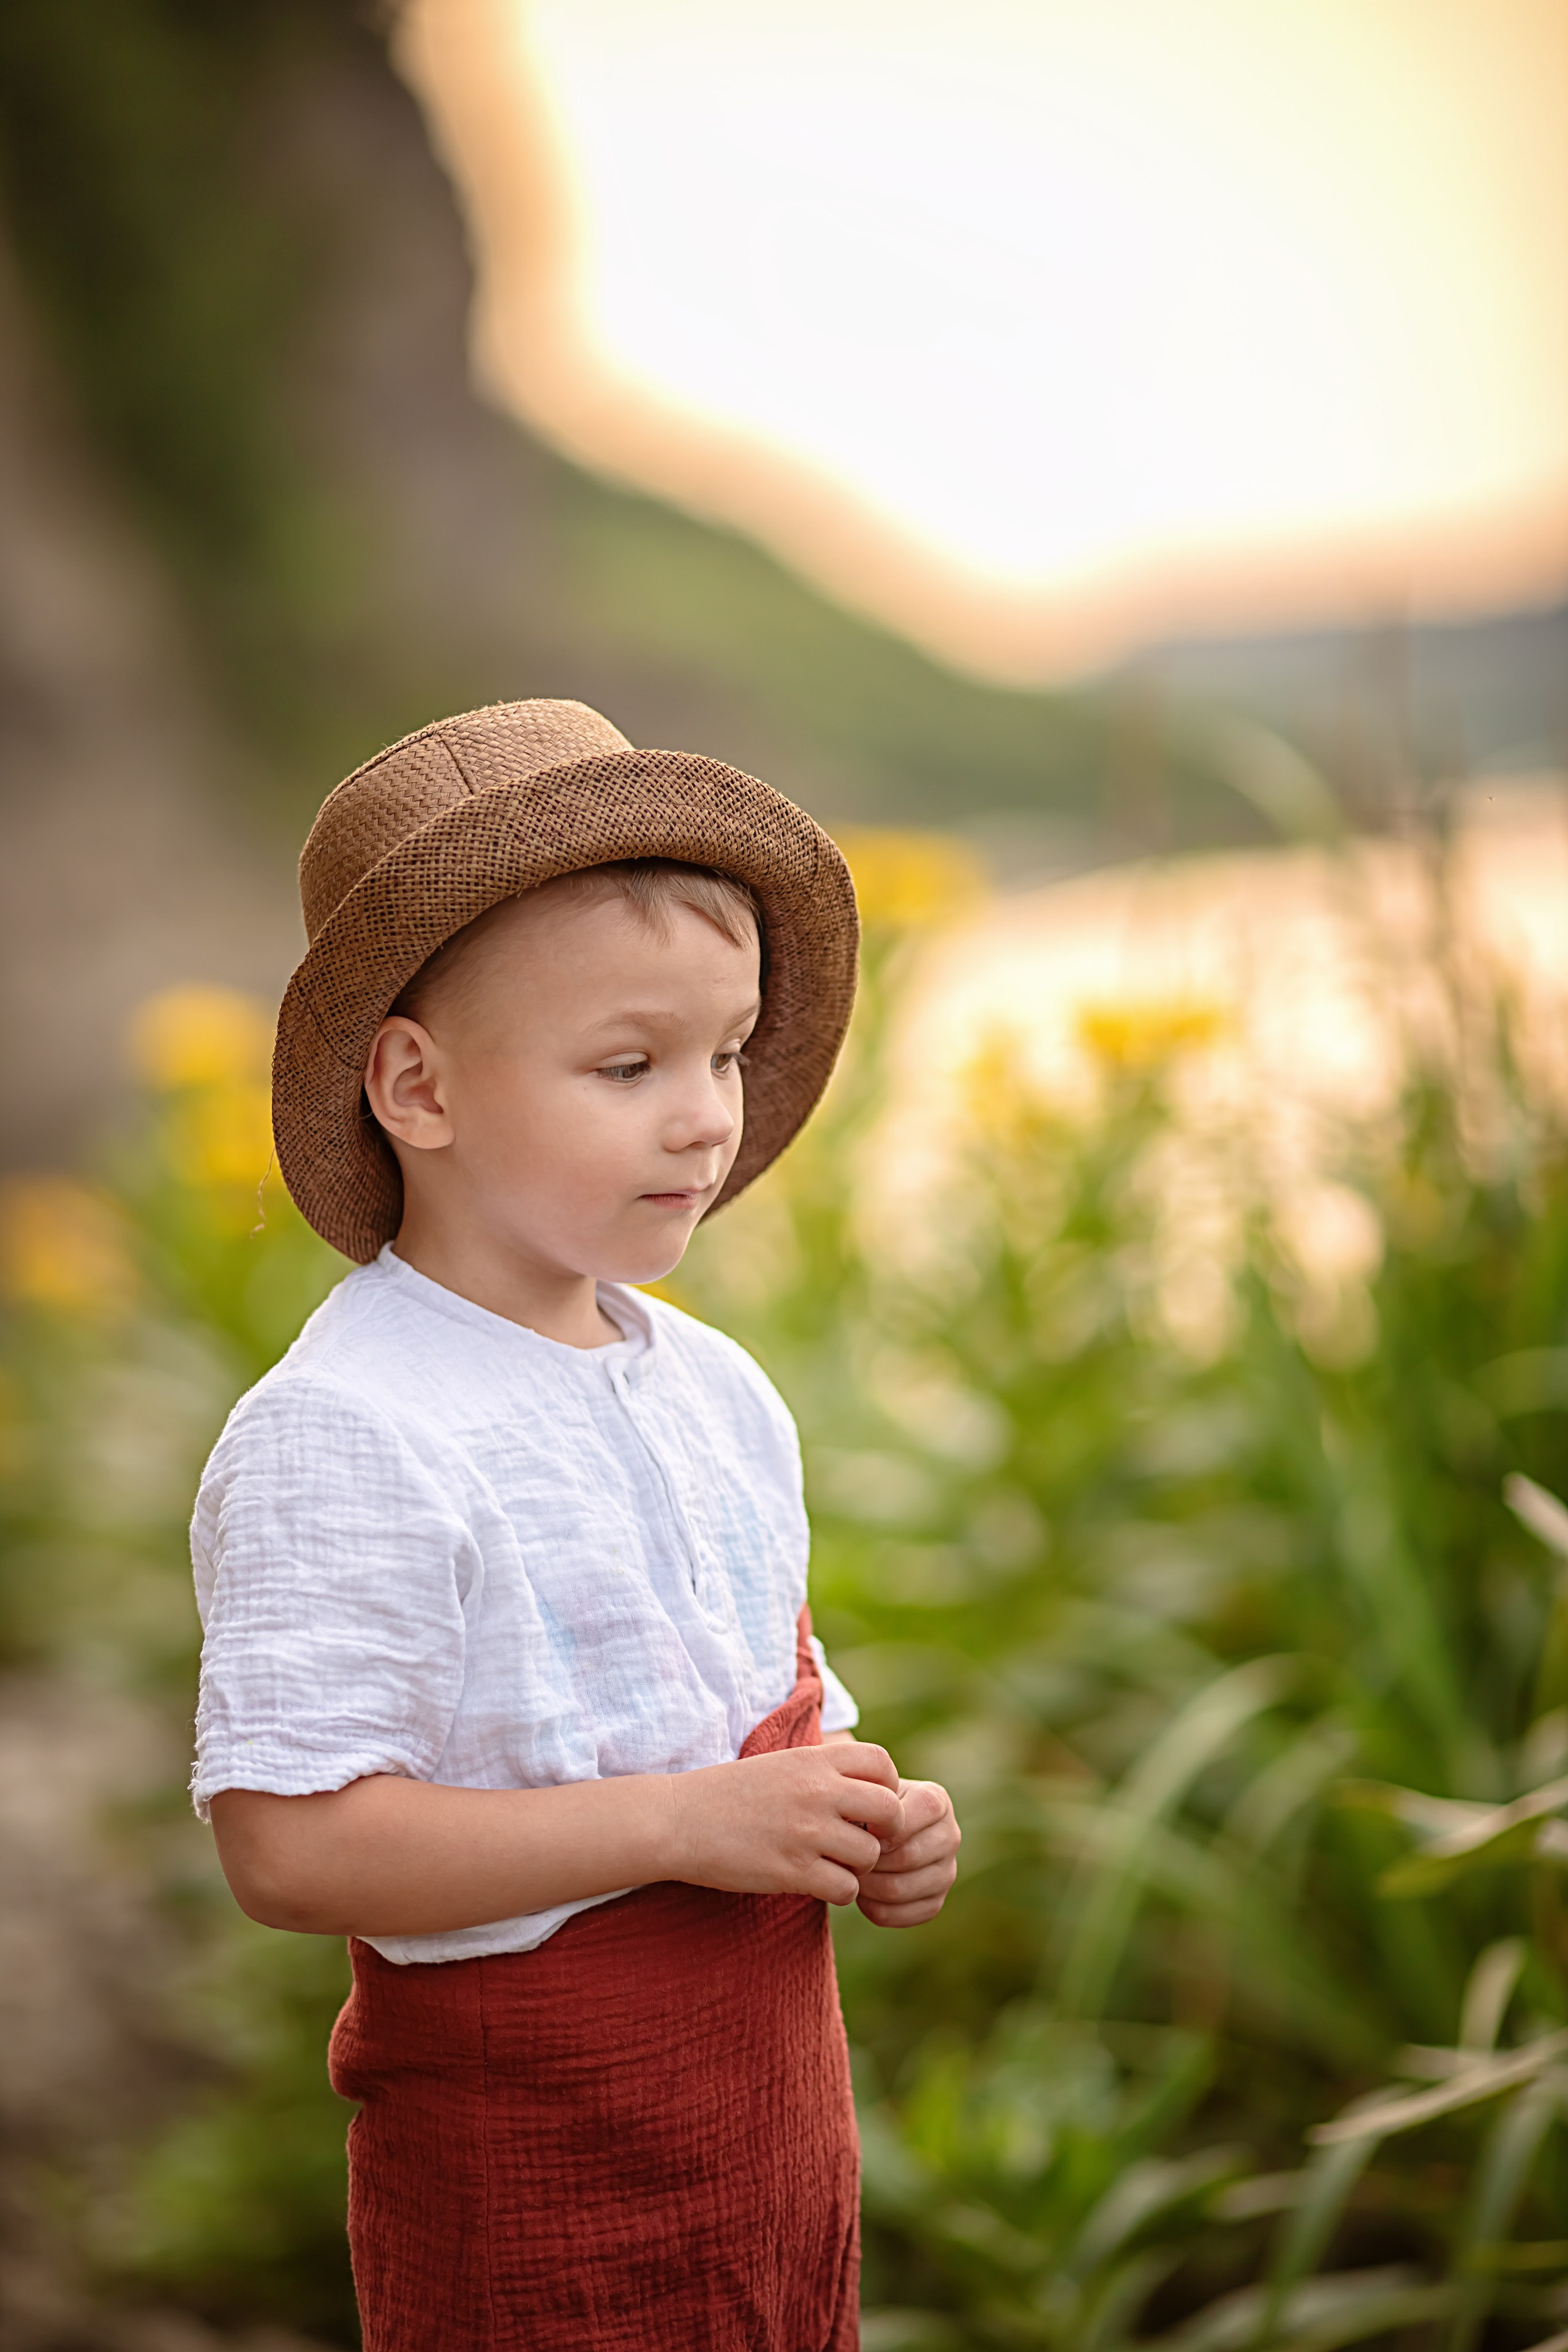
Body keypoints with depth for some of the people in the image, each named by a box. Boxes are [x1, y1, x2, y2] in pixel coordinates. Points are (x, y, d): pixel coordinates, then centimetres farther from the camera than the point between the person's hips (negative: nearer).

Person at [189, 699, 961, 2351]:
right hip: (532, 2190, -7)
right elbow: (287, 1843, -26)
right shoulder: (343, 1440, -20)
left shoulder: (712, 1391, 6)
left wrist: (874, 1826, -3)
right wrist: (685, 1821, -25)